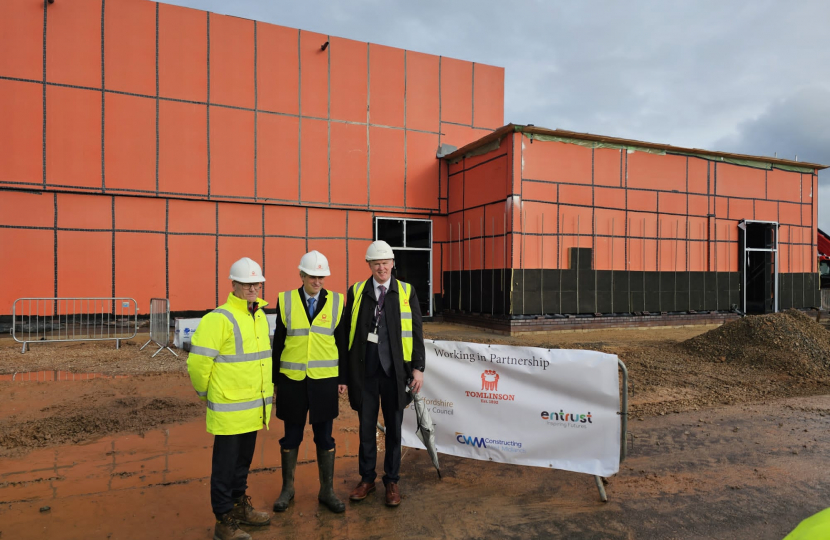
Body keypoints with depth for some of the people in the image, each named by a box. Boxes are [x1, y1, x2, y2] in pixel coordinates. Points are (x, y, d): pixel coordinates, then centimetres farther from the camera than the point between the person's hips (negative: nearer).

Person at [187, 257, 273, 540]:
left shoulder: (260, 315, 8)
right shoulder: (219, 319, -18)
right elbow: (198, 362, -17)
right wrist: (205, 391, -4)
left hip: (255, 407, 7)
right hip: (229, 409, -7)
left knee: (243, 461, 22)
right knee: (225, 465, 7)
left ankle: (240, 506, 38)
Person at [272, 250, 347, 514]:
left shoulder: (337, 301, -1)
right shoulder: (285, 301, -1)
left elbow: (343, 344, 3)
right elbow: (278, 342, 3)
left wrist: (343, 378, 2)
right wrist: (275, 379, 4)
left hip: (324, 380, 0)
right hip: (292, 380, 0)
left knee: (324, 437, 10)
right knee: (291, 436, 13)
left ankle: (327, 490, 25)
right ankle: (287, 487, 31)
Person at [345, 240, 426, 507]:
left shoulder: (406, 292, 1)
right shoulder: (356, 292, 2)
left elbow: (416, 332, 1)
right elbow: (347, 332, 5)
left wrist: (418, 367, -4)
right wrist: (345, 370, 4)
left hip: (395, 370, 0)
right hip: (364, 371, 1)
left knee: (394, 427, 11)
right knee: (366, 427, 12)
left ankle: (391, 481, 27)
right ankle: (367, 478, 30)